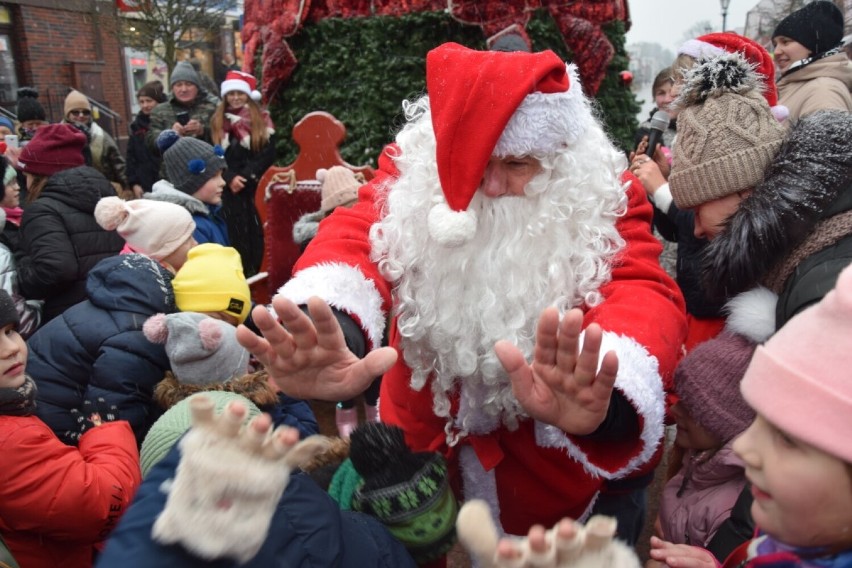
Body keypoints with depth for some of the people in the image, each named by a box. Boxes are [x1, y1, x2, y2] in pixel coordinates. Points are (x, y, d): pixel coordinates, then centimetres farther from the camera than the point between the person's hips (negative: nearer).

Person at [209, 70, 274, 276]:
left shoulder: (262, 119, 6)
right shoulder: (217, 122, 12)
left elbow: (269, 154, -1)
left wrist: (247, 176, -11)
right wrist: (230, 178, -10)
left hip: (256, 186, -1)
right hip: (229, 188, 1)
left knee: (255, 230, -3)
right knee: (235, 231, -1)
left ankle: (254, 273, 7)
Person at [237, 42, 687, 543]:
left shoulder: (605, 194, -19)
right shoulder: (413, 169, -17)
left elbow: (643, 292, -35)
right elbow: (354, 237, -32)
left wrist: (602, 394, -58)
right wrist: (333, 336, -56)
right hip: (424, 432, 2)